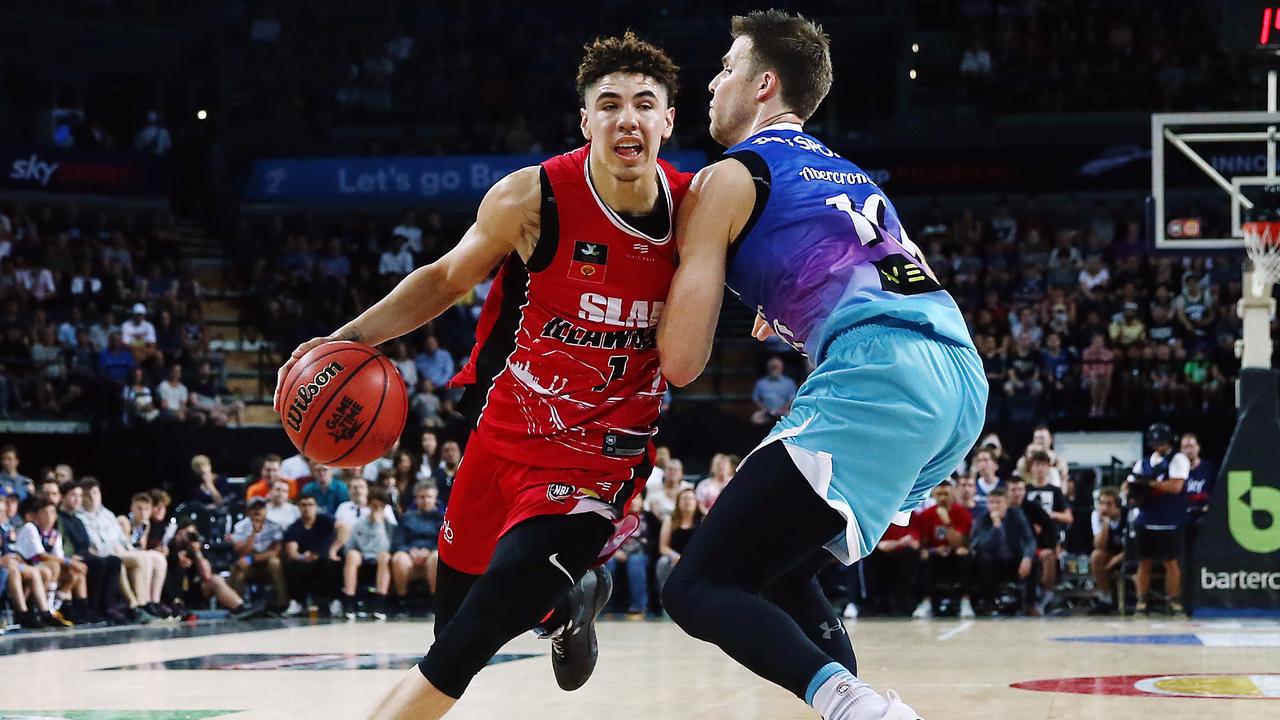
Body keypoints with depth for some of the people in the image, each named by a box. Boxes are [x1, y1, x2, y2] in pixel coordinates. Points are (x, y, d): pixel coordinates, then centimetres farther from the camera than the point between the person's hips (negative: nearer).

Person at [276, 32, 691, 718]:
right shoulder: (532, 199, -16)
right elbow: (447, 279, 2)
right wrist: (354, 335, -9)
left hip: (596, 464, -2)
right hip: (502, 429, 2)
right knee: (451, 623, 18)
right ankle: (570, 597, 48)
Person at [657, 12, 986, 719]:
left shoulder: (727, 178, 9)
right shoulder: (847, 175, 32)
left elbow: (681, 361, 5)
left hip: (879, 383, -8)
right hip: (965, 378, 8)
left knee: (699, 589, -8)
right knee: (778, 572, 24)